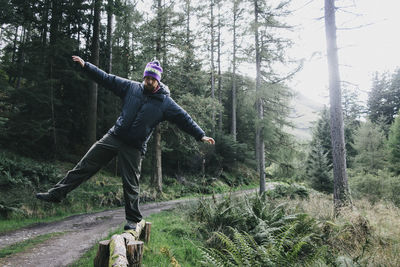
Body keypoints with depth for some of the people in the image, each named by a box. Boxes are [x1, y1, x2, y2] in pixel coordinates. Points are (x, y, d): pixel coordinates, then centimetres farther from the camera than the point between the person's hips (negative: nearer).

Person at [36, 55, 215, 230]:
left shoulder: (165, 103, -3)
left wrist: (201, 135, -4)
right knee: (85, 166, 2)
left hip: (134, 148, -3)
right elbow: (107, 79, 7)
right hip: (113, 137, 3)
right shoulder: (131, 87, 4)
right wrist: (85, 65, 4)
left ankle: (133, 220, 18)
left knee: (131, 184, 2)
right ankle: (56, 193, 13)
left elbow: (184, 119, -1)